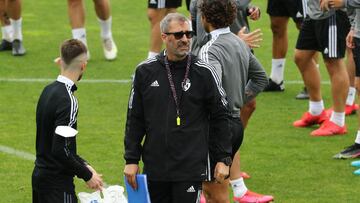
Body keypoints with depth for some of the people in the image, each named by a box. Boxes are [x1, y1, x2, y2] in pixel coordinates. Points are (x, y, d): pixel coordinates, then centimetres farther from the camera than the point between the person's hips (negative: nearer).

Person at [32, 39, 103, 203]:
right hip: (58, 182, -9)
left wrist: (84, 165, 13)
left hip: (40, 175, 9)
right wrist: (87, 175, -12)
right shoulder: (67, 100, -19)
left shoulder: (48, 90, 8)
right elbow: (61, 149, -23)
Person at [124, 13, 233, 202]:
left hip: (191, 168, -3)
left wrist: (223, 159, 0)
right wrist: (131, 160, 6)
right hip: (154, 168, 3)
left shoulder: (204, 72, -1)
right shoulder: (145, 71, 5)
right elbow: (135, 120, 10)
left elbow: (220, 117, 4)